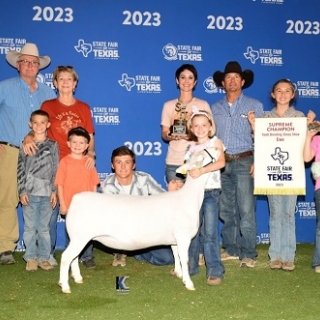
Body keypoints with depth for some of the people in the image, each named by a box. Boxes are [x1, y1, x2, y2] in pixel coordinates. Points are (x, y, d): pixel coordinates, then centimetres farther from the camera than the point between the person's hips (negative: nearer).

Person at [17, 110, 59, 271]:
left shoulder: (53, 146, 6)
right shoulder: (25, 145, 5)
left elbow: (56, 170, 5)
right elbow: (20, 170, 3)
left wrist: (54, 191, -1)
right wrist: (22, 192, -4)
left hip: (46, 193, 0)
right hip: (29, 193, 0)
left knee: (44, 228, 4)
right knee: (30, 227, 2)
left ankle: (43, 258, 12)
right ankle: (31, 258, 10)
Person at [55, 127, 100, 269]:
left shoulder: (89, 162, 5)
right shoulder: (64, 162, -2)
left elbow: (94, 185, 7)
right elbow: (60, 184, -3)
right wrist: (62, 204, -6)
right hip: (70, 205, -2)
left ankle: (87, 257, 20)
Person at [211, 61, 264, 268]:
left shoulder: (254, 106, 6)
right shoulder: (215, 108, 15)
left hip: (244, 162, -4)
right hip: (221, 163, 4)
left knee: (246, 210, -8)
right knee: (226, 210, 8)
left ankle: (248, 254, -3)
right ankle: (231, 249, 18)